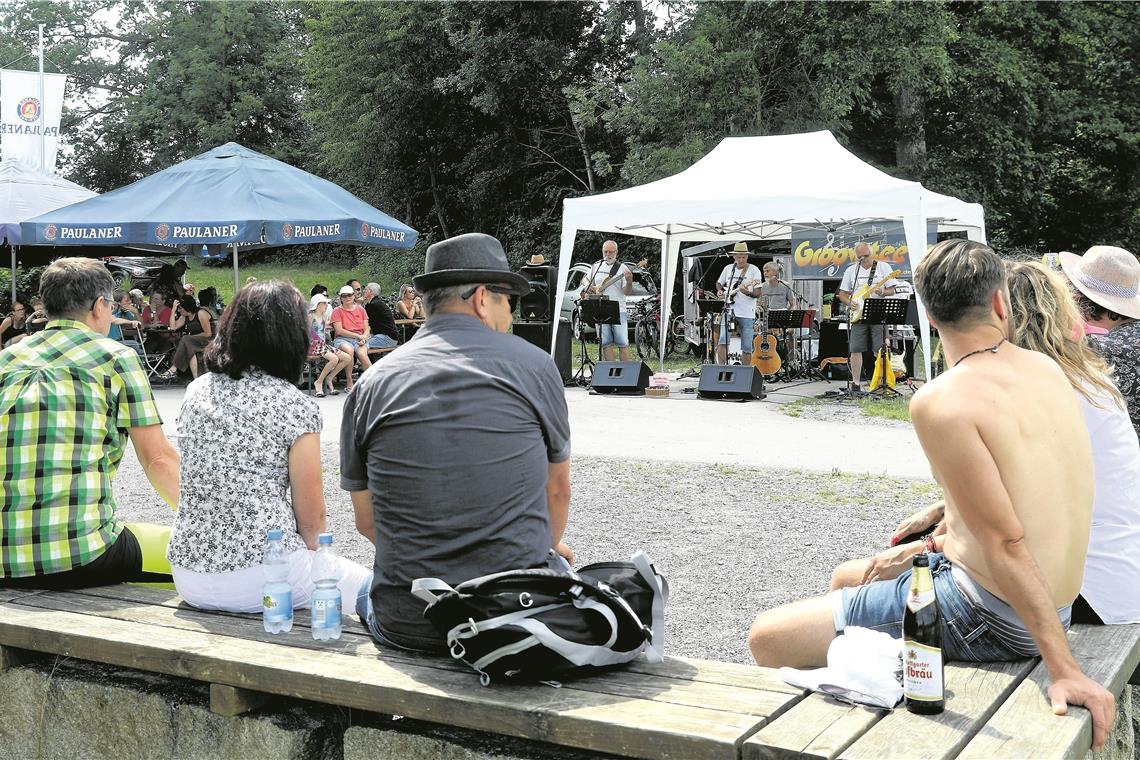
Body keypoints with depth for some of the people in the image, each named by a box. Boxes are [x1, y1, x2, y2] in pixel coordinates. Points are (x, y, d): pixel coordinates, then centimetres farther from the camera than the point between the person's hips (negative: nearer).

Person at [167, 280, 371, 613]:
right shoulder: (296, 406, -13)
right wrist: (314, 551, 14)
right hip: (259, 576, -7)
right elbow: (311, 518, -8)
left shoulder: (196, 391, 5)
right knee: (368, 586, 17)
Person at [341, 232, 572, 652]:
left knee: (365, 589, 35)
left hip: (406, 627, 2)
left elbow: (366, 520, 8)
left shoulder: (371, 384, 2)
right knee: (557, 569, 32)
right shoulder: (533, 365, -3)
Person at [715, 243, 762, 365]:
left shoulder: (754, 270, -1)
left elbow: (757, 293, -5)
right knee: (723, 340, -14)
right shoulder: (728, 268, 11)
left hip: (747, 314, -2)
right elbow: (719, 283, 28)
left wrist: (747, 292, -25)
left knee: (746, 347, 0)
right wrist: (719, 291, 6)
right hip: (729, 310, 2)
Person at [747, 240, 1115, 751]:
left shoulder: (940, 401, -22)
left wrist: (1063, 668, -23)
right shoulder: (1047, 369, 3)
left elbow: (1005, 542, -25)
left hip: (990, 620, -9)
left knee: (767, 640, -8)